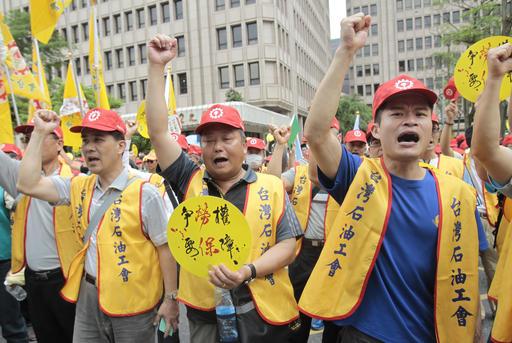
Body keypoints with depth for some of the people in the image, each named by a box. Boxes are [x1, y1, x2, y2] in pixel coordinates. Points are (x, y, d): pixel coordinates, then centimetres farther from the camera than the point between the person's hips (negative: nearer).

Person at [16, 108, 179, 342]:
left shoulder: (144, 193, -15)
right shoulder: (78, 187, 3)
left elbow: (164, 248, -12)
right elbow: (28, 185, -4)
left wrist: (171, 298, -10)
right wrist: (39, 132, -4)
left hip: (131, 301, -5)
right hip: (88, 296, 5)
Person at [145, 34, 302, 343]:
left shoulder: (271, 187, -2)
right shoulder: (192, 181, 1)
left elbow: (288, 244, -3)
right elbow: (158, 132, -5)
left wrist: (248, 271, -19)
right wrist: (157, 66, -7)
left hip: (262, 313, -1)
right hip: (204, 315, 1)